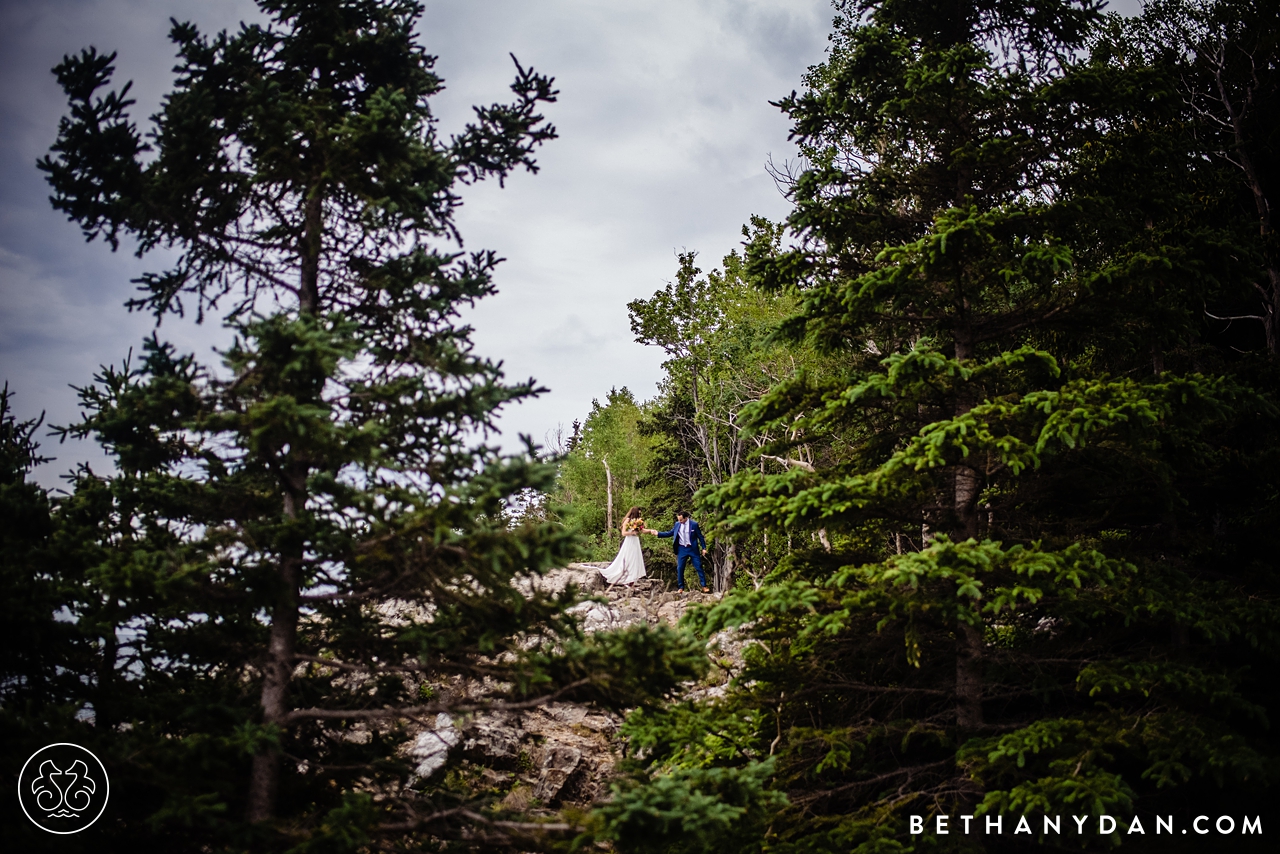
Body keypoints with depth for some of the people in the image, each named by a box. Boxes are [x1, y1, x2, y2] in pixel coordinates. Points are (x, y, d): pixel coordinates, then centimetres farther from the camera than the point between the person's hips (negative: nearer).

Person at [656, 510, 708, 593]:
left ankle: (704, 586, 7)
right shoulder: (677, 524, 1)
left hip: (693, 549, -3)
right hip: (681, 549, 3)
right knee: (680, 568, 3)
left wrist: (704, 548, -4)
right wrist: (658, 533, 1)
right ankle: (681, 588, 13)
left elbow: (700, 536, -3)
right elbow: (670, 533, 9)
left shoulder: (694, 524, -10)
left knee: (699, 567, 0)